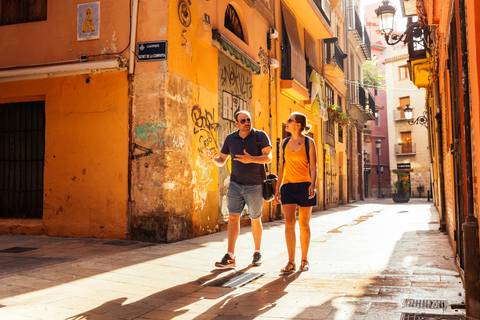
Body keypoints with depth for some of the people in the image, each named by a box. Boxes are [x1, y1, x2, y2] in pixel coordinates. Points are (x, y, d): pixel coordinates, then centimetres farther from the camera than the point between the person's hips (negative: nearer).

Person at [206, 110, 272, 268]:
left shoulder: (260, 135, -5)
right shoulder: (230, 139, 5)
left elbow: (268, 157, -14)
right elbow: (221, 161, 8)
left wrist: (251, 159, -31)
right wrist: (213, 158, -15)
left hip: (255, 185, -2)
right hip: (236, 184, 3)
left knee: (255, 220, 8)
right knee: (233, 217, -6)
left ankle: (257, 253, 25)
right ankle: (230, 257, -6)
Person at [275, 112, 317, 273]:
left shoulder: (309, 142, -1)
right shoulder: (285, 143, 10)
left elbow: (313, 167, -6)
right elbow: (282, 167, 13)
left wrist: (313, 184, -21)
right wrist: (277, 188, 10)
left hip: (305, 186, -3)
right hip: (288, 186, 3)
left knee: (304, 224, 5)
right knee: (289, 222, -7)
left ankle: (304, 260, 18)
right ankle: (291, 262, -3)